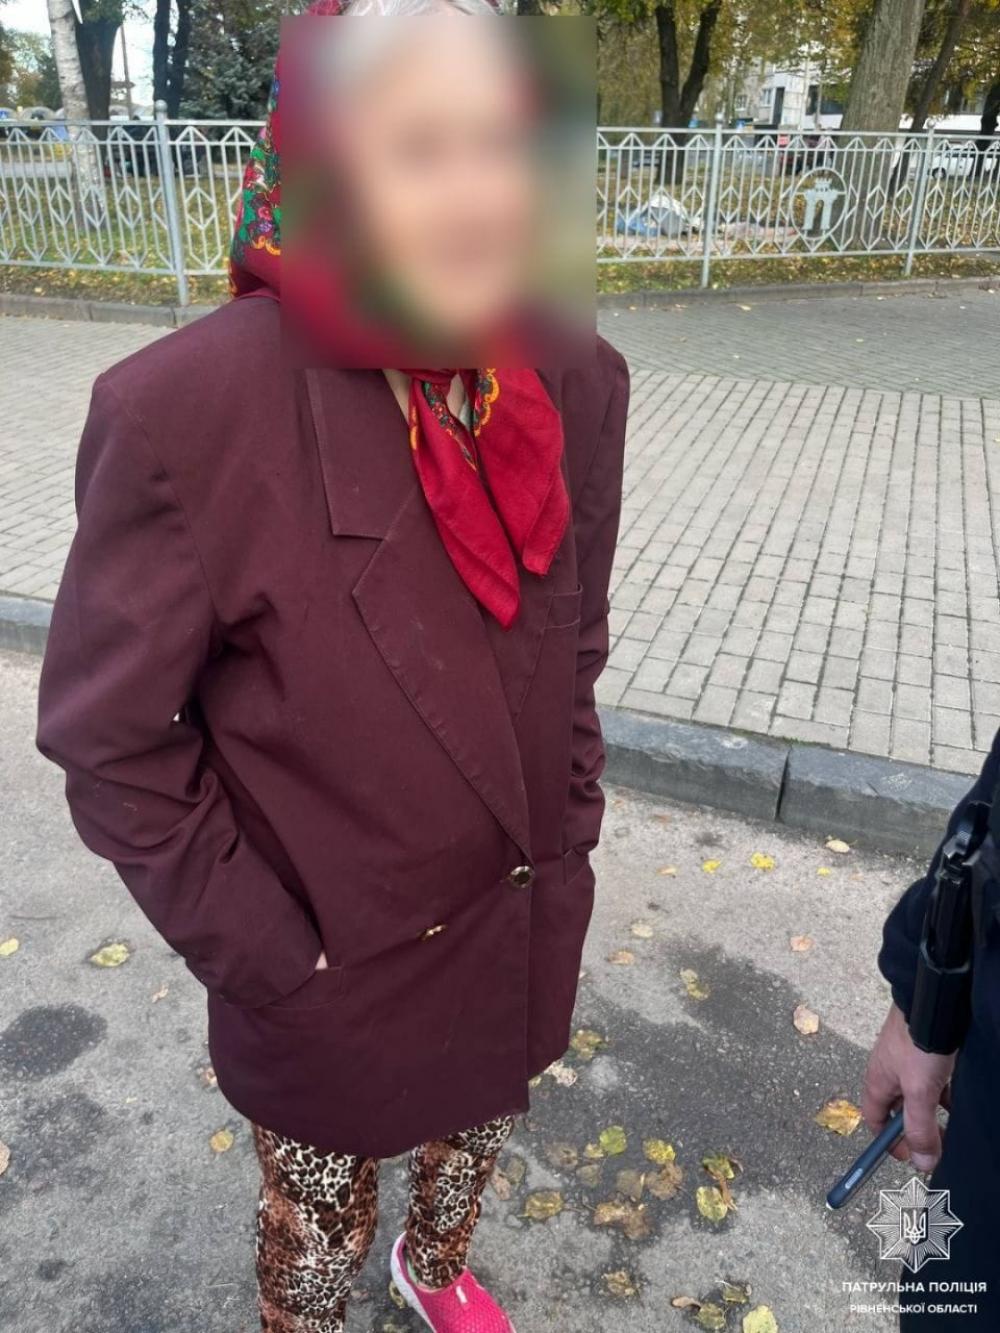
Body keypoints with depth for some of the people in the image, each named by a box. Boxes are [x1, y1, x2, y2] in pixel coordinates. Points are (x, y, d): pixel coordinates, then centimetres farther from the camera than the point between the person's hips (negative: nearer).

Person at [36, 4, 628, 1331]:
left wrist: (568, 845, 6)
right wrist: (260, 953, -13)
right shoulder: (192, 406, -26)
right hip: (335, 975, -4)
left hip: (524, 936, 5)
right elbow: (106, 734, -16)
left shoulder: (577, 383, -10)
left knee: (474, 1140, 33)